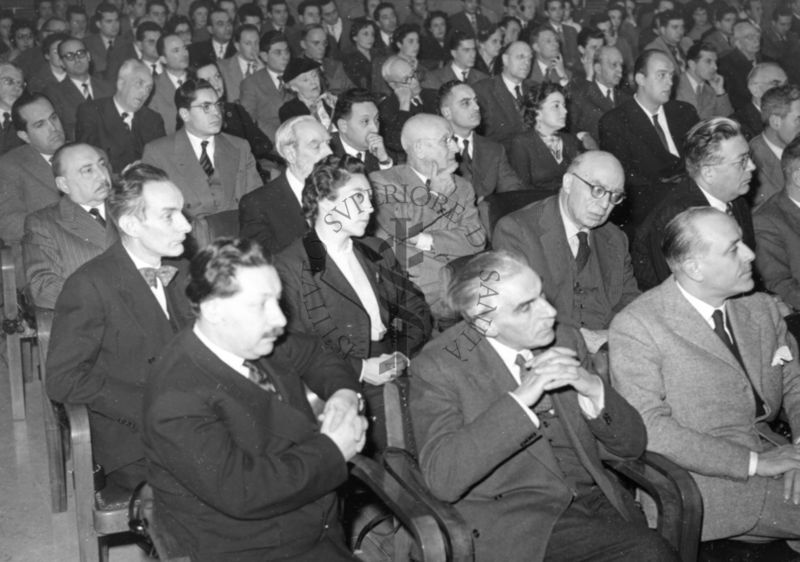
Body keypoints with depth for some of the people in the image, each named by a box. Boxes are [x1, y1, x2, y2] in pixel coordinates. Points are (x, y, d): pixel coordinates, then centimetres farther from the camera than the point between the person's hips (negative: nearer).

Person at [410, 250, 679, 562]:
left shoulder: (565, 340, 10)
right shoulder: (438, 366, -6)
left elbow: (631, 445, 10)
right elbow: (442, 478, -19)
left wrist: (593, 388, -10)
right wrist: (520, 399, -22)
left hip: (595, 502, 6)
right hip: (516, 523, -6)